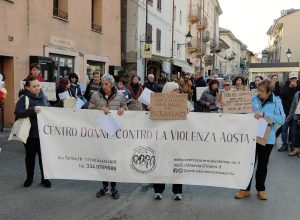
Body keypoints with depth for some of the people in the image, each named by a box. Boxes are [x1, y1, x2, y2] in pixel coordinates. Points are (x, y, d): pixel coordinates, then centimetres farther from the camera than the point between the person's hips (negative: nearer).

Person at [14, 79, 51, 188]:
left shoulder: (44, 98, 7)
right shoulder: (24, 99, -6)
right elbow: (17, 113, -19)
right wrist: (33, 110, -29)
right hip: (30, 133, -2)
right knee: (30, 156, 12)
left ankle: (45, 178, 20)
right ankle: (29, 178, 28)